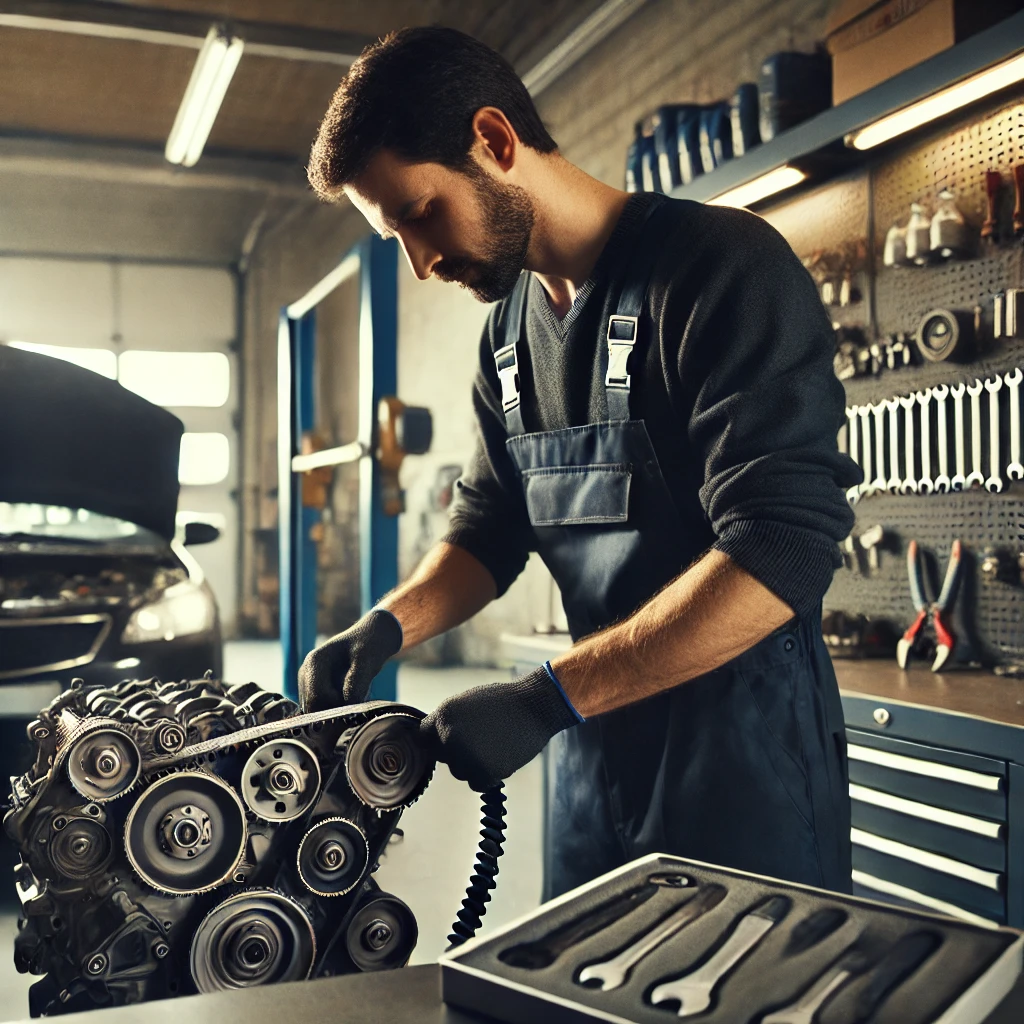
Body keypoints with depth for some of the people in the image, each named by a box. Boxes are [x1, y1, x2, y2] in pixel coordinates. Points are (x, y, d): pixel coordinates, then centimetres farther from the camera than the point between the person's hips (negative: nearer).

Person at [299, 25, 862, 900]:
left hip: (743, 749, -7)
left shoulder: (722, 266, -16)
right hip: (596, 750, 7)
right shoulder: (510, 332, 9)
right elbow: (488, 529, 15)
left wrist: (550, 696, -25)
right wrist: (390, 624, -5)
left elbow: (782, 551, -24)